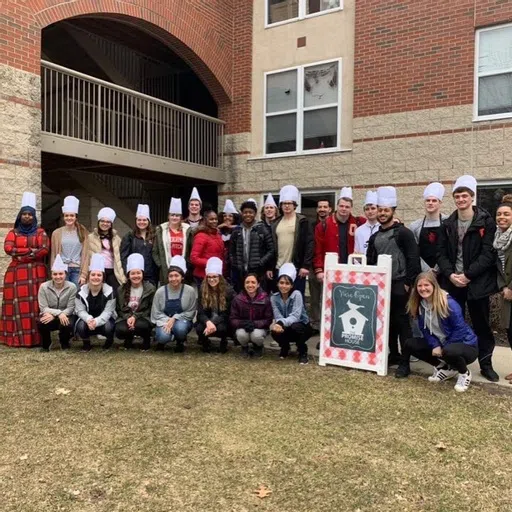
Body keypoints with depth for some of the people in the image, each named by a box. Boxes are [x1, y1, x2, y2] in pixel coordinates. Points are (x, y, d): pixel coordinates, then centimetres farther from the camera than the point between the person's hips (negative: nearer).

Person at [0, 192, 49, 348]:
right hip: (17, 273, 1)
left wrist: (21, 255, -9)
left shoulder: (40, 232, 9)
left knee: (35, 303, -4)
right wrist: (31, 250, -11)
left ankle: (35, 337, -2)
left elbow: (45, 249, -7)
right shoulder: (13, 233, 12)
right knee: (18, 304, -2)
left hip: (36, 273, -1)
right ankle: (17, 337, 1)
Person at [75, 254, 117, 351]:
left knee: (108, 327, -33)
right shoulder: (82, 291, -10)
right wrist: (88, 319, -35)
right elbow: (80, 310, -11)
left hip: (104, 319, -1)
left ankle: (109, 341, 6)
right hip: (88, 319, 2)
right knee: (81, 326, -30)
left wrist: (97, 321, -39)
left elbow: (108, 311, -19)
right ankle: (86, 343, 5)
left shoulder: (109, 291, -16)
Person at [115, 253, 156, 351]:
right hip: (126, 318, 2)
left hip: (143, 318, -2)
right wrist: (128, 317, -16)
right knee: (120, 330, -29)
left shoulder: (150, 288, -4)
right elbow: (119, 309, 5)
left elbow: (151, 309, -7)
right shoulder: (121, 289, 5)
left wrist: (135, 317, -20)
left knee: (141, 325, -37)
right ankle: (129, 338, 10)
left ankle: (146, 339, 1)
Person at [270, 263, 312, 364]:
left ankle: (303, 351, -8)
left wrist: (281, 323, -48)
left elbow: (295, 316, -31)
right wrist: (277, 323, -41)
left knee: (295, 326, -36)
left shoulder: (296, 295, -20)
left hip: (302, 327, -3)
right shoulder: (274, 297, -8)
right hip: (288, 330, 3)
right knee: (275, 331, -27)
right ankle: (285, 347, 8)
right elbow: (278, 317, -17)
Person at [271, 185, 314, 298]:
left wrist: (306, 265, -14)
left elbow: (309, 244, -7)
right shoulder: (276, 223, 13)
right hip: (278, 269, 4)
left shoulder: (302, 221, -1)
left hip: (297, 268, -4)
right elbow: (272, 247, 14)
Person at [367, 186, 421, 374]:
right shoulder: (374, 237, 15)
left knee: (402, 322, -4)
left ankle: (405, 360, 1)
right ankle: (393, 355, 22)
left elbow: (413, 259, -11)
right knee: (387, 322, 11)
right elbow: (370, 261, 19)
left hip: (399, 285, -6)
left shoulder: (403, 233, -6)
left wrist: (408, 283, -14)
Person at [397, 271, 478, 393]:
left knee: (449, 351, -41)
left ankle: (465, 373, -4)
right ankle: (446, 368, 9)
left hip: (466, 345, -7)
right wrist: (435, 345, -15)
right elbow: (424, 329, 1)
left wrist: (443, 348, -20)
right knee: (410, 344, -5)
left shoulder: (449, 303, -25)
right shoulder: (420, 304, -6)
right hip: (440, 343, 7)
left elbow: (460, 329, -24)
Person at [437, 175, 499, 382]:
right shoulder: (448, 224, 9)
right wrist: (450, 274, -11)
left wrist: (468, 275, -16)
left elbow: (488, 253, -10)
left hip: (477, 282, -3)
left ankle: (486, 364, 20)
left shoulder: (486, 222, -4)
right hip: (452, 282, 3)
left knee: (481, 325, 7)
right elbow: (441, 253, 5)